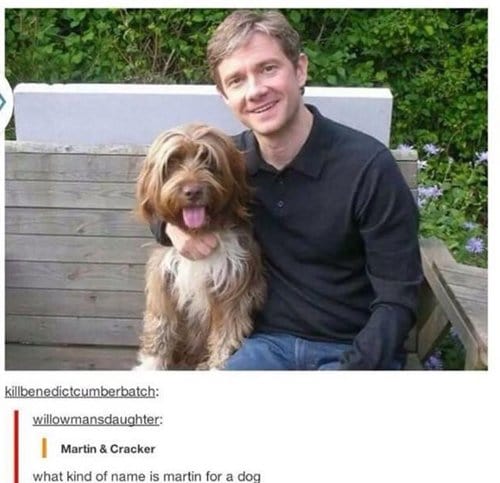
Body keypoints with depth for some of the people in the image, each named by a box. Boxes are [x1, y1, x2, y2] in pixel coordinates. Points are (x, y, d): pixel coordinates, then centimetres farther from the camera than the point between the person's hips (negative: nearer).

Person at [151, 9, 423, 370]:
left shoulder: (368, 166, -16)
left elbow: (397, 300, -14)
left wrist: (351, 371, -27)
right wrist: (173, 226, -6)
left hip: (356, 349, -3)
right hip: (271, 341, 3)